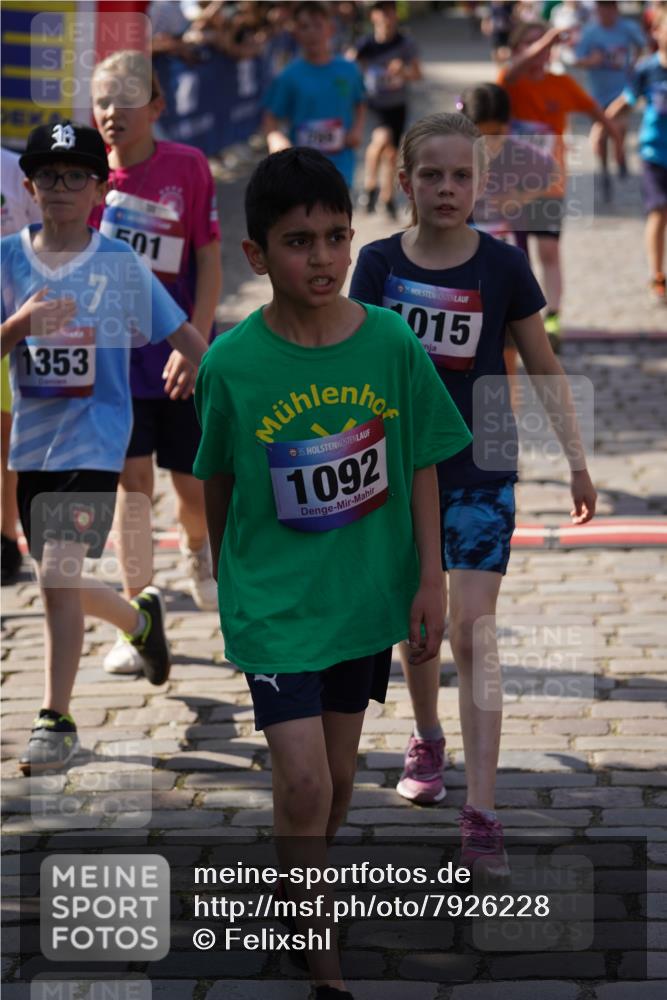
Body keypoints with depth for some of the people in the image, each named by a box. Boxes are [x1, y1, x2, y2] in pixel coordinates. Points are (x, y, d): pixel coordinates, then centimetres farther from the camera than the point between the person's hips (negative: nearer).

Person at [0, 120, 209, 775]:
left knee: (58, 574, -17)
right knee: (60, 585, 16)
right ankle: (140, 619, 48)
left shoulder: (120, 263, -4)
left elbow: (182, 333, 0)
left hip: (94, 438, -4)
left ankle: (56, 720, -6)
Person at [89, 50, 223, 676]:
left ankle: (196, 547, 43)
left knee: (195, 488, 6)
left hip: (181, 352, -1)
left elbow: (210, 262, -6)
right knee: (132, 477, -8)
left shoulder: (187, 167, -7)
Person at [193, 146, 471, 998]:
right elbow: (217, 481, 1)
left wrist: (430, 579, -1)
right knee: (303, 783, -8)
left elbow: (420, 466, 0)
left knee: (337, 776, 17)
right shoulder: (231, 363, -15)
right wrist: (225, 574, 12)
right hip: (274, 601, -3)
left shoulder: (391, 343, -10)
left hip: (368, 594, 3)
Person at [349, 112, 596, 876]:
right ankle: (427, 741, 44)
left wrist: (577, 462, 2)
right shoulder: (380, 263, -3)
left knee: (474, 632, -9)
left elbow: (545, 369, 2)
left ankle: (481, 814, -10)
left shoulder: (503, 266, -6)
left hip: (481, 474, -2)